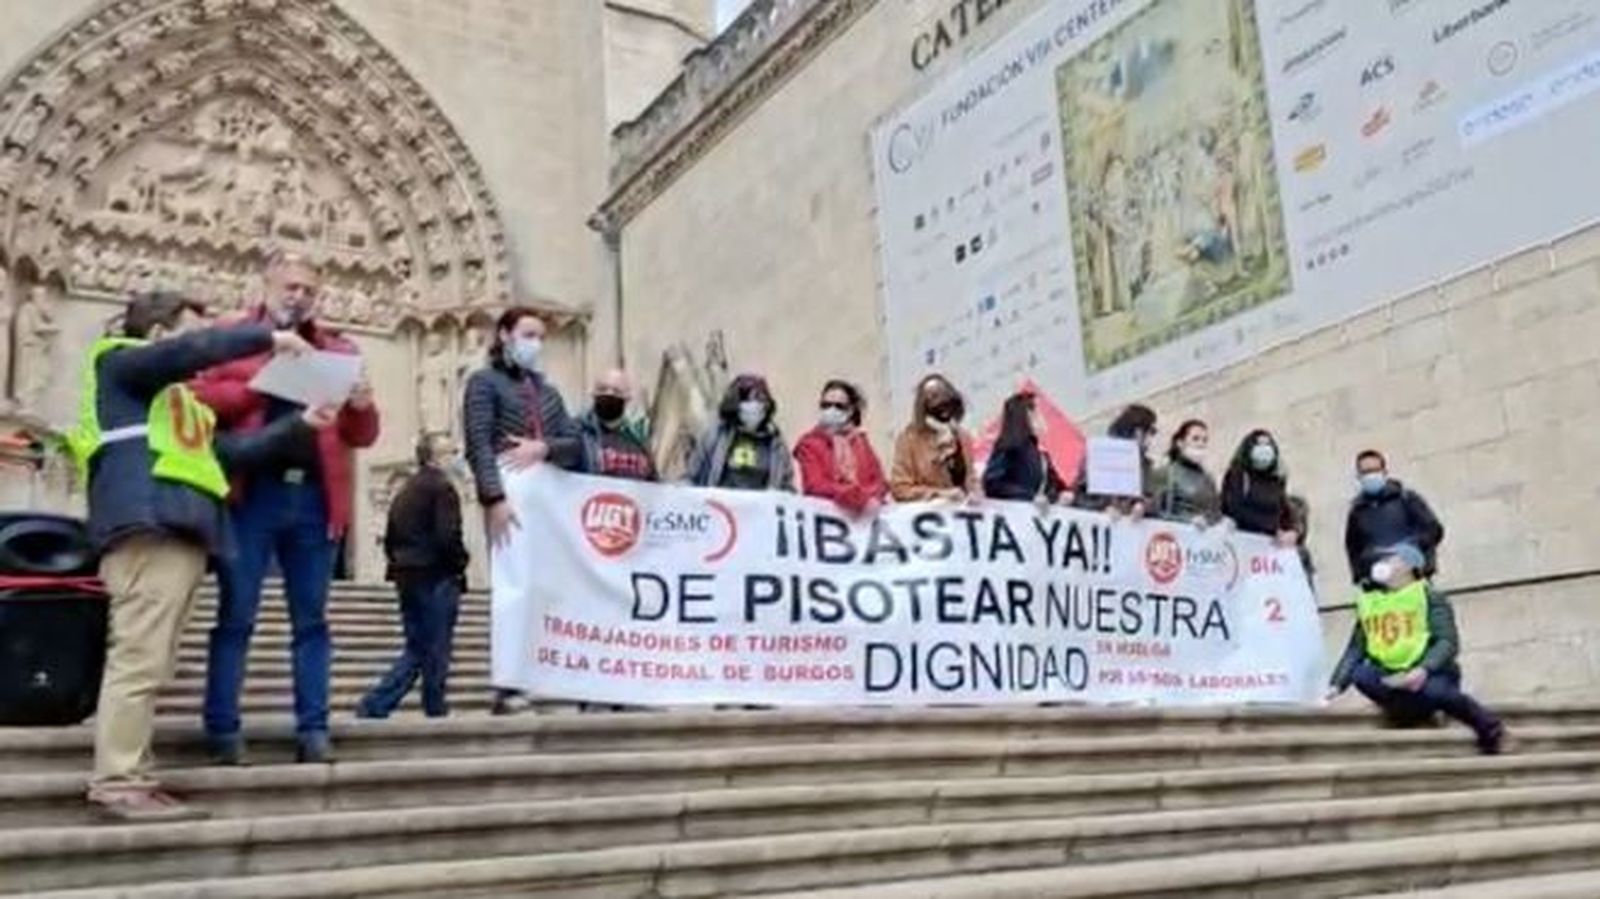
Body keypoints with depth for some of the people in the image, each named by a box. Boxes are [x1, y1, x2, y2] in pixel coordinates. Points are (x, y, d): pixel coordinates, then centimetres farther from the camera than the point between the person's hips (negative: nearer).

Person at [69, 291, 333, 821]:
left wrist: (300, 425, 20)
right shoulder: (120, 363, 10)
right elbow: (190, 352, -8)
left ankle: (131, 782, 3)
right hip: (148, 528, -9)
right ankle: (117, 787, -17)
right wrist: (267, 337, 0)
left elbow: (231, 452, 25)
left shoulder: (178, 403, 33)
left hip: (180, 533, 9)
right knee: (138, 661, -15)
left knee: (149, 666, 4)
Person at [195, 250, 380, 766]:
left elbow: (362, 436, 16)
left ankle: (313, 731, 7)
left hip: (314, 497, 3)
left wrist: (362, 406, -5)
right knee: (236, 617, -1)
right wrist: (258, 387, -12)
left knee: (311, 619, 4)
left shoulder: (339, 352, 18)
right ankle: (223, 732, 3)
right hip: (251, 493, -3)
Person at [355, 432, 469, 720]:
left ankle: (374, 705, 5)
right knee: (436, 651, 0)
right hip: (436, 579, -8)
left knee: (416, 650, 13)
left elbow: (389, 540, 18)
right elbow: (448, 537, -19)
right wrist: (460, 563, -4)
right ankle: (435, 708, 5)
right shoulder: (442, 488, -10)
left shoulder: (405, 491, 17)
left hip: (407, 578, 8)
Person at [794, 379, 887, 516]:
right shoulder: (810, 443, 3)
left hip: (865, 512, 3)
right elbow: (816, 486, -8)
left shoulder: (860, 441, 16)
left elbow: (879, 481, 9)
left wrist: (867, 497, -12)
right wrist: (858, 497, -15)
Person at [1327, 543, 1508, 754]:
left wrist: (1424, 670, -29)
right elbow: (1356, 648, 10)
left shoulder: (1429, 596, -2)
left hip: (1430, 674, -3)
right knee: (1361, 675, -27)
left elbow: (1448, 642, -12)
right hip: (1390, 679, 3)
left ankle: (1489, 728, -9)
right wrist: (1337, 684, -3)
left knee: (1433, 690, -36)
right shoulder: (1368, 601, 11)